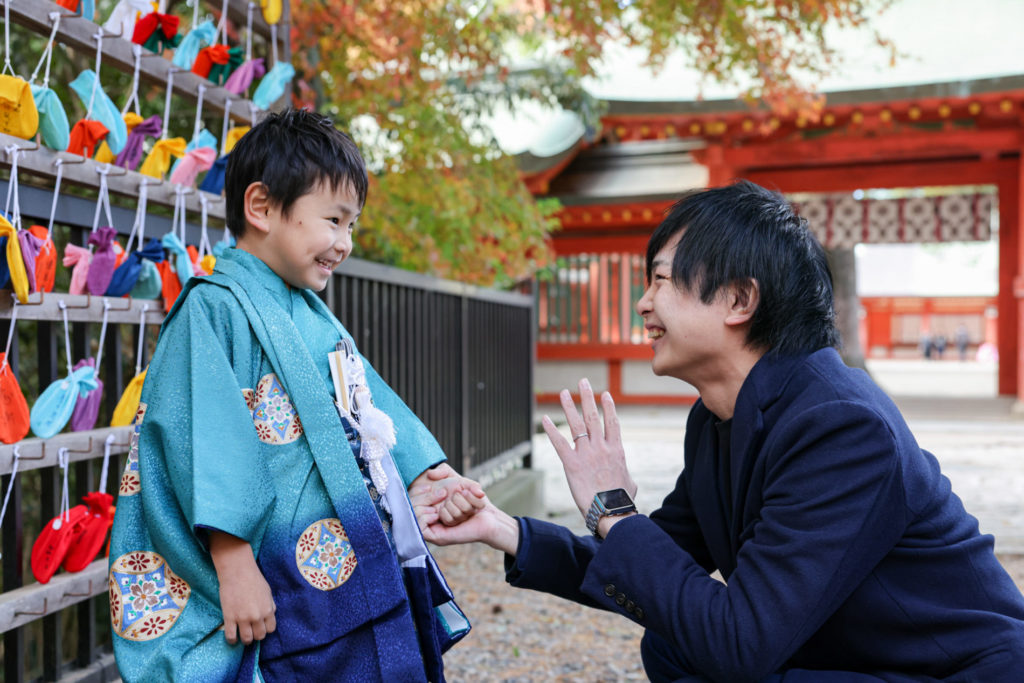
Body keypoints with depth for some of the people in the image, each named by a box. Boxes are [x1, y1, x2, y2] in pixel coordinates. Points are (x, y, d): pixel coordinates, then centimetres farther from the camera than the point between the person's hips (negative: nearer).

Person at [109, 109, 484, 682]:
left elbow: (371, 405, 16)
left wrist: (430, 473, 5)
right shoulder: (214, 308, -11)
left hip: (365, 565, 8)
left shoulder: (314, 314, 15)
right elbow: (209, 440, -18)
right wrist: (235, 569, -21)